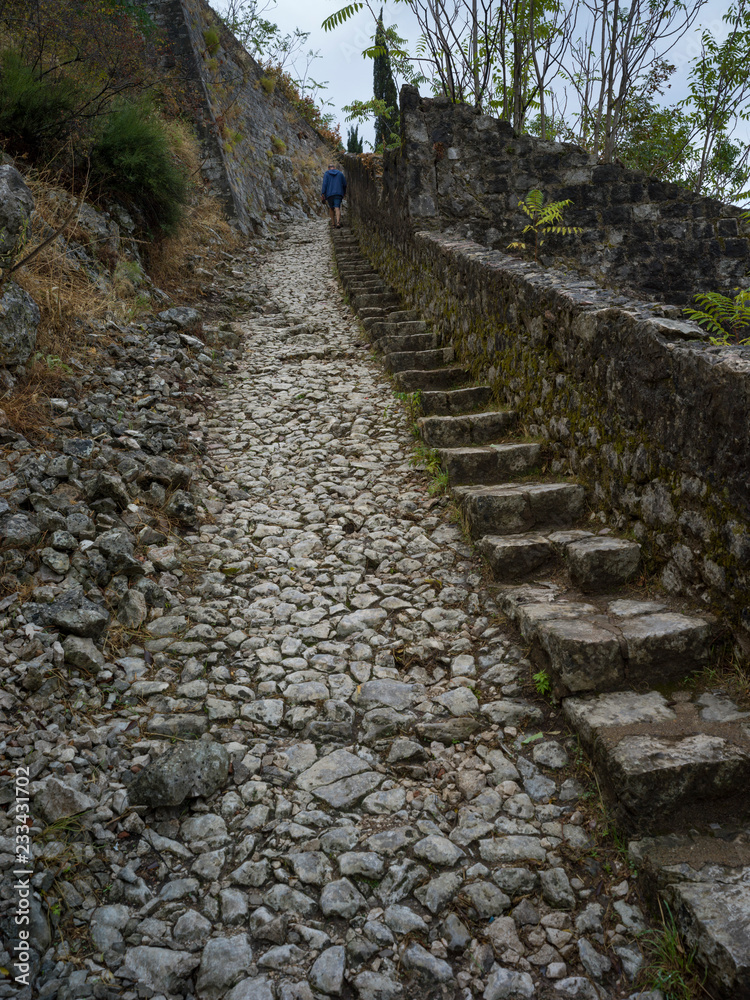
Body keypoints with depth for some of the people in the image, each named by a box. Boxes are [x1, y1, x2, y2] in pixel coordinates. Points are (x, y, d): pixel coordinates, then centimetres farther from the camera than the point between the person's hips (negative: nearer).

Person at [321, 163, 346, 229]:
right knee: (337, 208, -9)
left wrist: (323, 194, -7)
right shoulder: (340, 173, 11)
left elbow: (324, 184, -5)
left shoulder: (326, 174, 5)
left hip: (329, 194, 0)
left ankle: (333, 222, 20)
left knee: (331, 207, 20)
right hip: (338, 193, 0)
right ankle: (338, 222, -29)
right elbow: (344, 184, 11)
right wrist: (344, 192, 28)